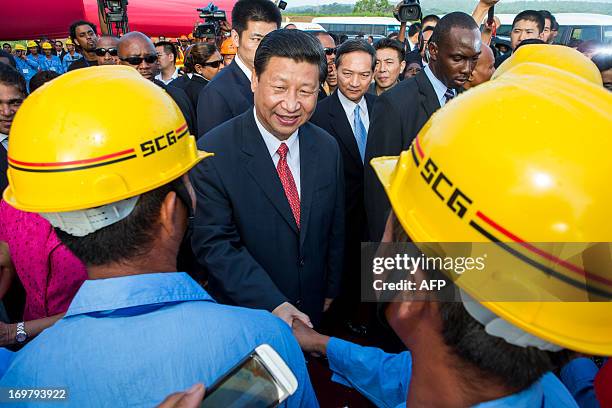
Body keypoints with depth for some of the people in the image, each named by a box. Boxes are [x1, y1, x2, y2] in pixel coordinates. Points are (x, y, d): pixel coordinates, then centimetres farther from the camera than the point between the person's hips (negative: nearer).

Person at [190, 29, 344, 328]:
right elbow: (214, 244, -22)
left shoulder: (327, 148, -6)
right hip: (242, 312, -4)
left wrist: (330, 291, 8)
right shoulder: (212, 154, -22)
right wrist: (274, 305, -27)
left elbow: (334, 230, 3)